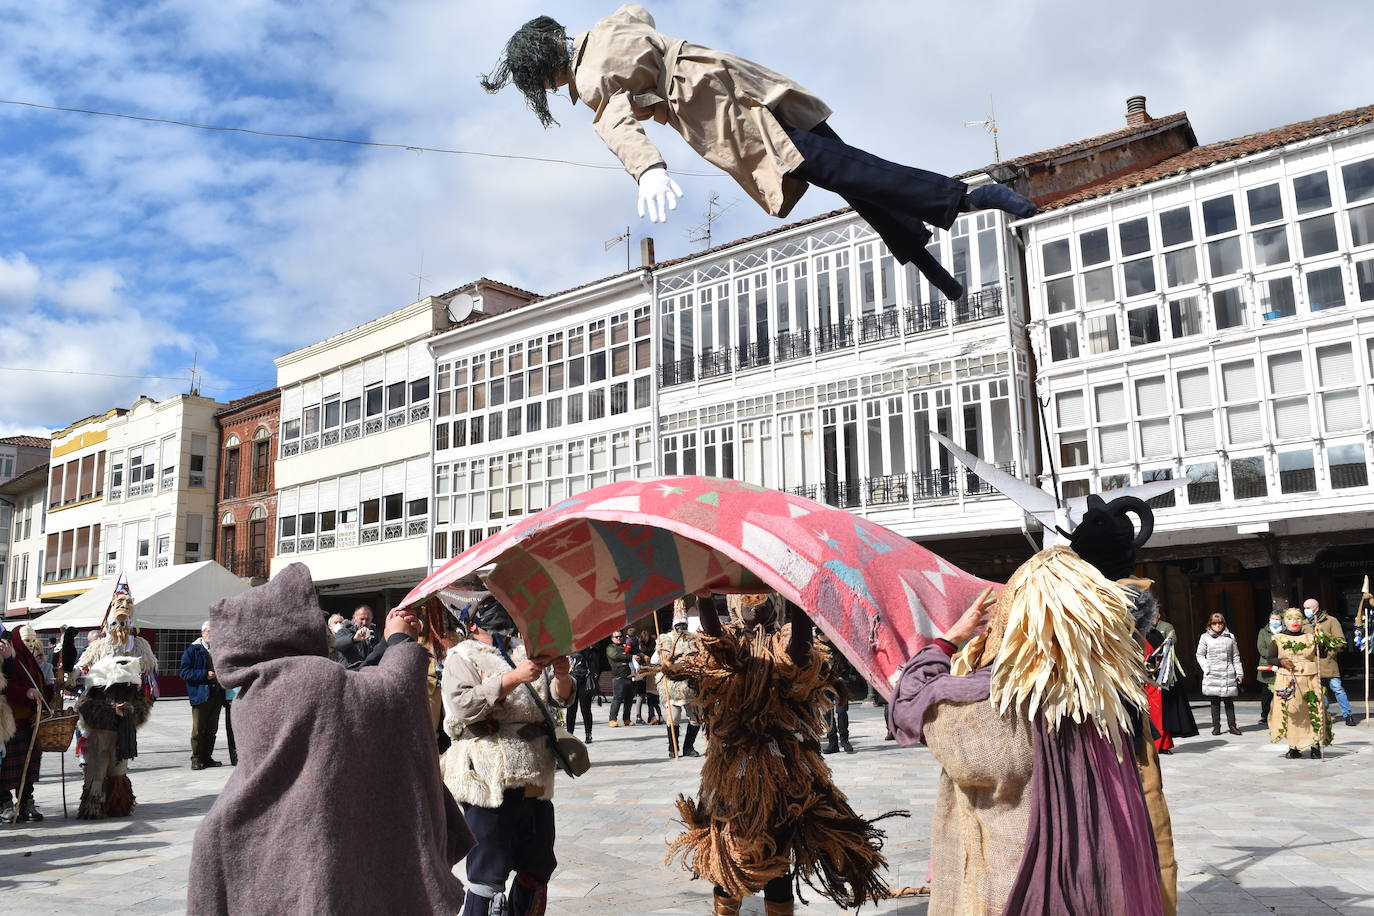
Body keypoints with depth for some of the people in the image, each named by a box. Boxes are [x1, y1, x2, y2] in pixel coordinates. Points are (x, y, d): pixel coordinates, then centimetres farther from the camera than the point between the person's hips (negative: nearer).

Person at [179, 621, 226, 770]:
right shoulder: (193, 650, -2)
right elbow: (184, 672, -10)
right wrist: (205, 674, -21)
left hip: (216, 695, 5)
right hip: (200, 695, -5)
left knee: (212, 729, 10)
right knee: (198, 729, -2)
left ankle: (207, 757, 18)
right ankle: (196, 759, 7)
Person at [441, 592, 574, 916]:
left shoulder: (525, 650, 16)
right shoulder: (462, 657, -1)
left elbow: (560, 697, 15)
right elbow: (460, 707, -17)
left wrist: (562, 676, -8)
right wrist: (513, 678, -24)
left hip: (535, 777, 6)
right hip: (490, 779, -6)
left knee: (538, 868, 16)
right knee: (489, 875, -3)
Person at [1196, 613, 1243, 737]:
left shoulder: (1230, 637, 10)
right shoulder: (1205, 637, 4)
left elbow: (1236, 656, 13)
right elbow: (1200, 655, 6)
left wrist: (1239, 673, 9)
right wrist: (1207, 668, -7)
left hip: (1228, 674, 2)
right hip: (1212, 675, -2)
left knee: (1229, 701, 4)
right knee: (1215, 702, 1)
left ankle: (1232, 726, 11)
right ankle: (1216, 726, 7)